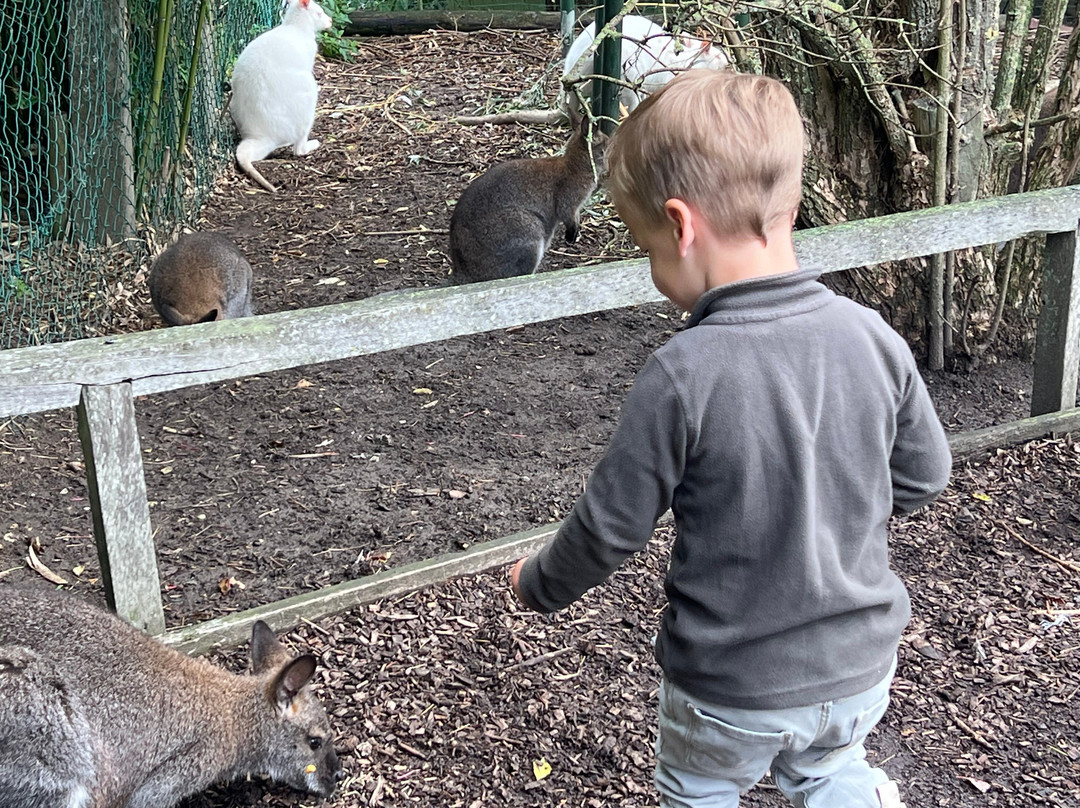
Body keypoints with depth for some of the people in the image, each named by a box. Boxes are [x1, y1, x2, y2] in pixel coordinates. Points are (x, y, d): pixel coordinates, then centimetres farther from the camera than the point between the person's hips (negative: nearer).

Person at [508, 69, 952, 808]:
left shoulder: (683, 377, -26)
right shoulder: (874, 339, -13)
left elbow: (611, 525, -15)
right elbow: (924, 477, 1)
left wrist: (540, 585, 5)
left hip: (733, 690, -4)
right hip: (860, 670, 4)